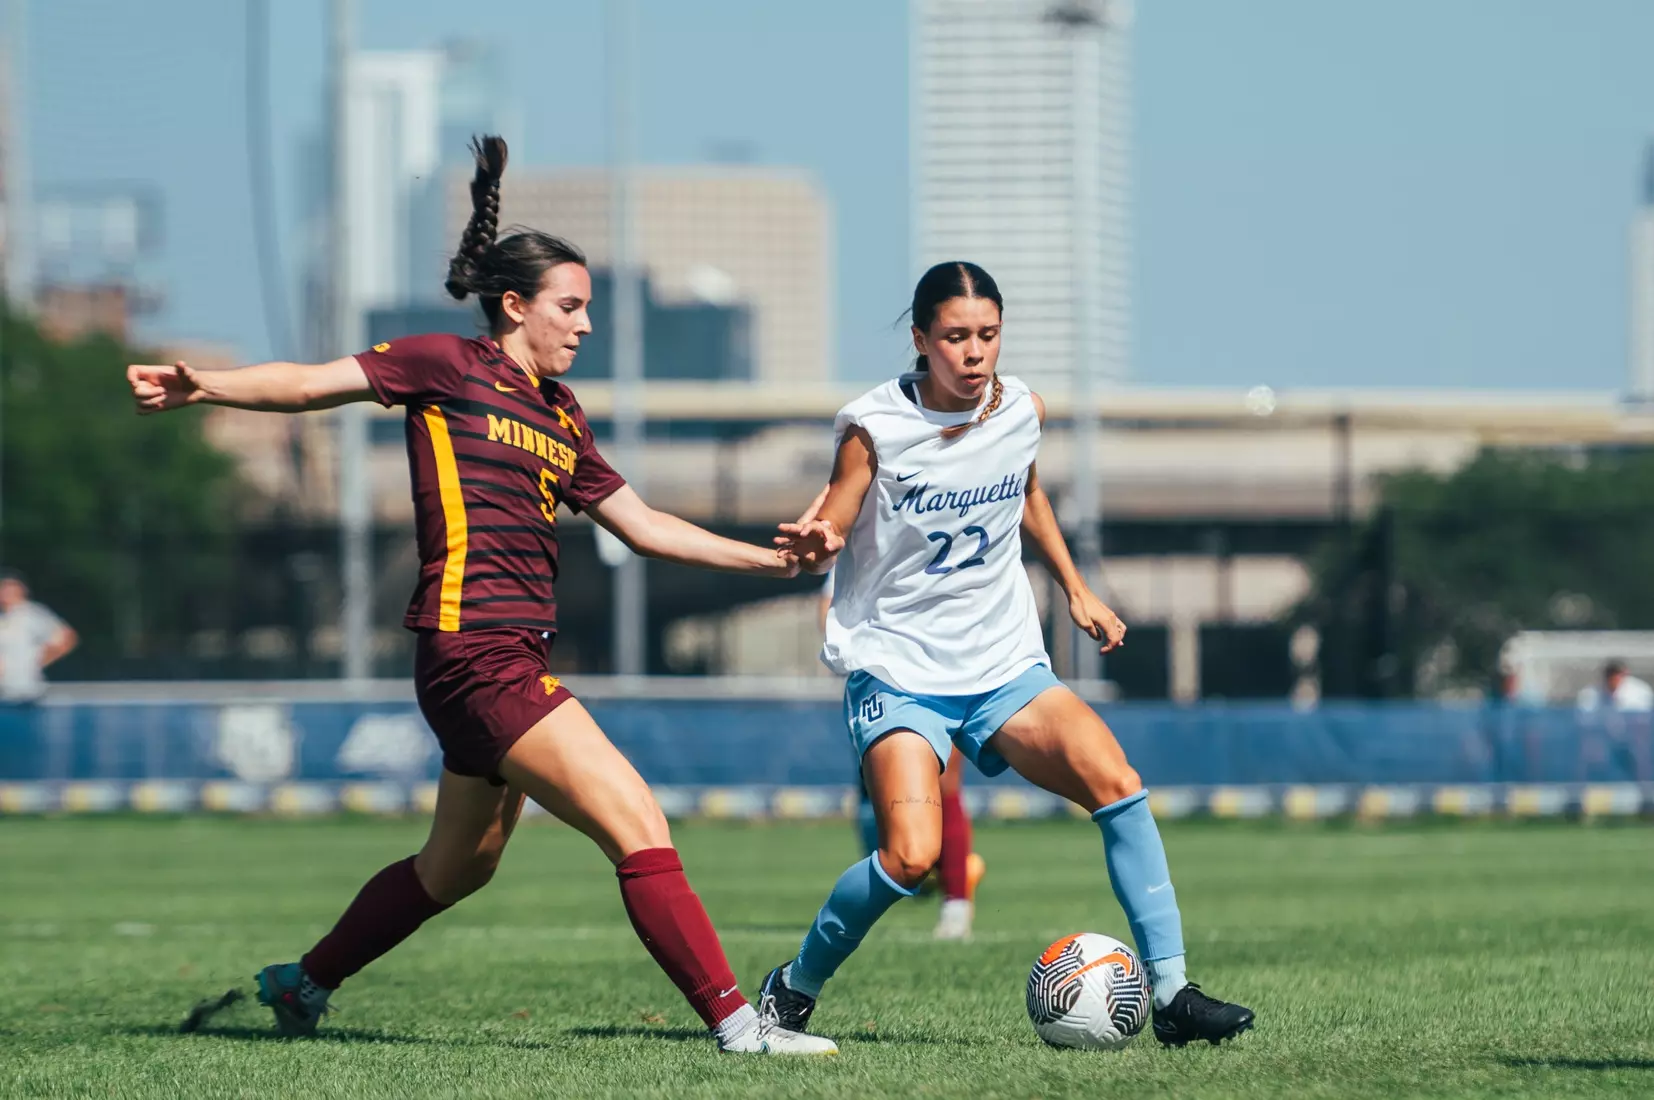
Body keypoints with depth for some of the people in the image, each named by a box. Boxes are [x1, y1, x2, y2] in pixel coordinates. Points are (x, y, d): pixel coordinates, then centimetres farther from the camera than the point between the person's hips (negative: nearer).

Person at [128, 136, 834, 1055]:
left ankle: (304, 984, 40)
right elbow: (315, 383, -8)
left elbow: (642, 524, 23)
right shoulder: (446, 367, -3)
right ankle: (734, 1022, -13)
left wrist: (770, 559, 20)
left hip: (513, 660, 9)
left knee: (459, 867, 22)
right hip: (476, 656, -9)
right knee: (639, 828, -14)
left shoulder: (560, 416, 18)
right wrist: (204, 387, -23)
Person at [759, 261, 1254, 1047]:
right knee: (910, 857, -22)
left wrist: (1075, 589, 21)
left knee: (1115, 780, -19)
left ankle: (1171, 993, -14)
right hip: (896, 669, -4)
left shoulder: (1021, 412, 1)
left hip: (1004, 666, 4)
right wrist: (815, 545, -30)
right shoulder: (874, 428, -12)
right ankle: (793, 989, 3)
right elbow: (832, 530, -7)